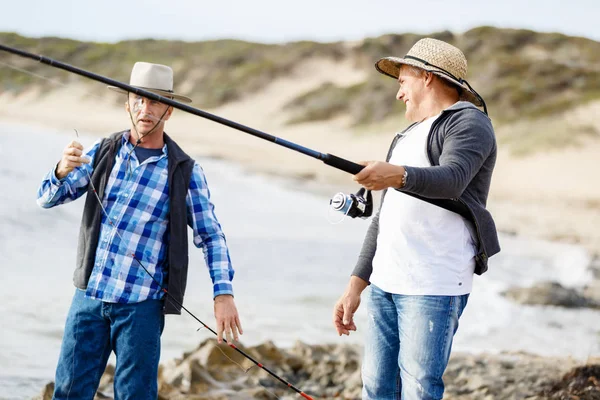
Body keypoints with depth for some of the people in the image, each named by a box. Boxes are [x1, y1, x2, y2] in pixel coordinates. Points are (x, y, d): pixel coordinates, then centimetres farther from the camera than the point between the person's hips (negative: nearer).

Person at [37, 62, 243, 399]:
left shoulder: (185, 171, -1)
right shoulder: (103, 153, 6)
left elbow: (211, 235, 1)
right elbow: (47, 198, 4)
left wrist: (224, 293, -10)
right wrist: (62, 172, -19)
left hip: (141, 305, -2)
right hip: (90, 295, 3)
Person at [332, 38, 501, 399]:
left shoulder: (468, 122, -3)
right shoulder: (408, 137, 25)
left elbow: (452, 179, -24)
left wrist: (397, 176, -43)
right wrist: (356, 286, 18)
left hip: (434, 287, -8)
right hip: (385, 284, 9)